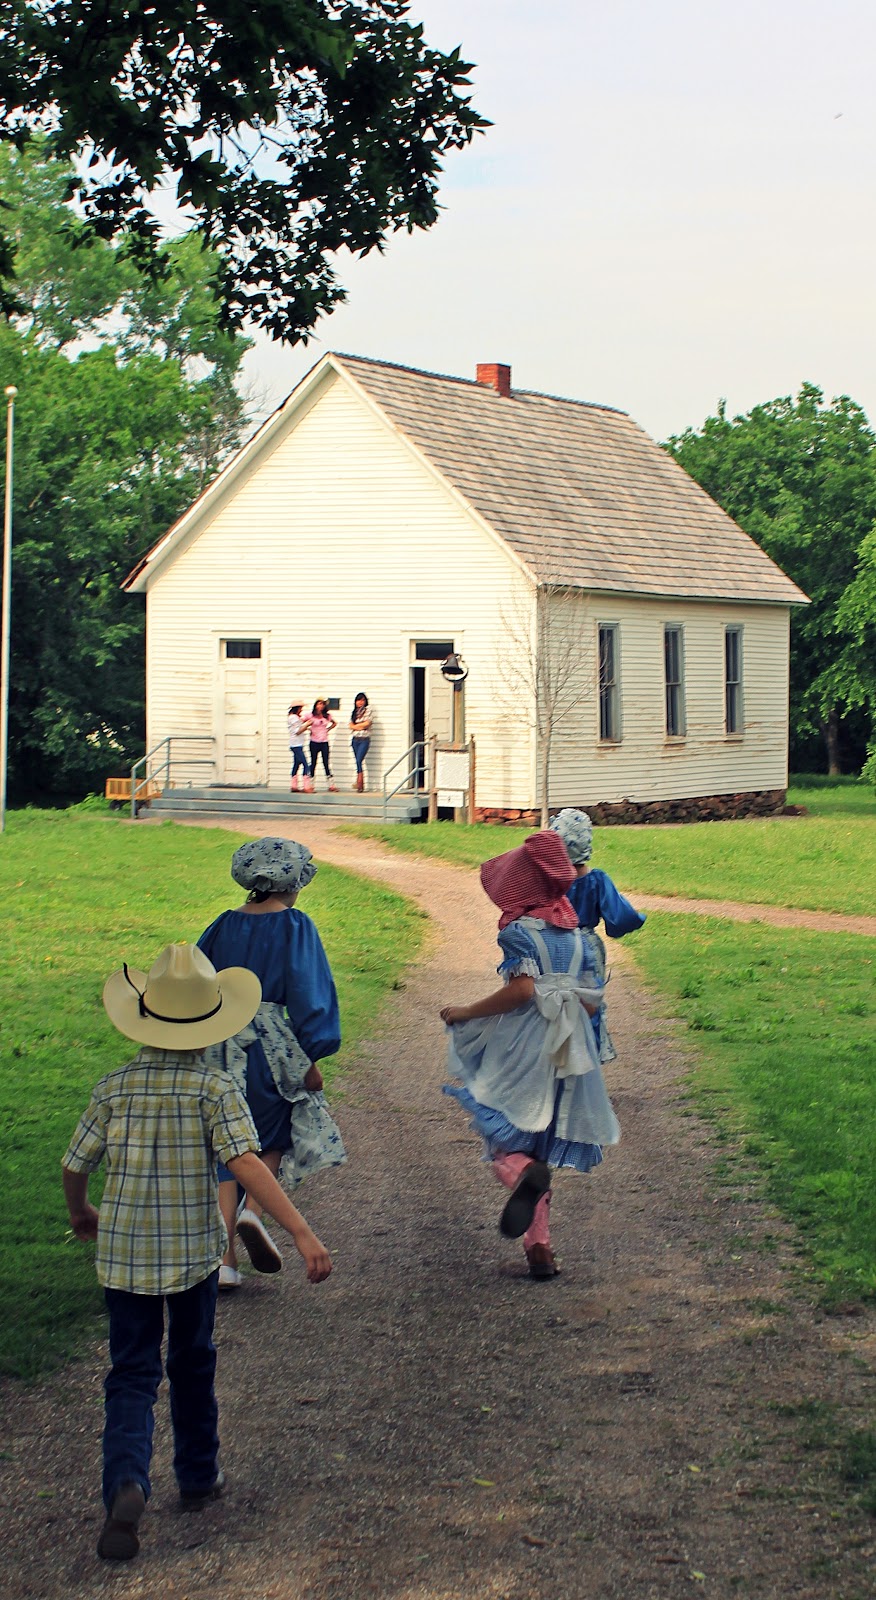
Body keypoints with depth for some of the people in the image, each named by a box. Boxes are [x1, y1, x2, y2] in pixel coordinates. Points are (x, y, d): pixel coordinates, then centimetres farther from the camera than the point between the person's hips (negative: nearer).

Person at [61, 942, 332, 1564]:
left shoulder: (114, 1087, -5)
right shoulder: (214, 1088, -12)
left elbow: (74, 1167, 1)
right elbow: (247, 1164, -23)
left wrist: (81, 1213, 23)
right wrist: (304, 1234, -27)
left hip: (123, 1252, 1)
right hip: (193, 1253, 0)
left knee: (132, 1373, 3)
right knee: (192, 1363, 21)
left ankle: (126, 1482, -20)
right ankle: (198, 1476, 34)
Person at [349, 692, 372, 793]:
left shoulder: (368, 710, 0)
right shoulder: (354, 712, 15)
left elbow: (367, 723, -10)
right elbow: (351, 726, 7)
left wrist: (356, 725, 0)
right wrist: (360, 726, -8)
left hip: (364, 739, -5)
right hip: (355, 739, 5)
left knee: (359, 761, -16)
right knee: (358, 762, 4)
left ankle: (359, 783, -16)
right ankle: (361, 785, 7)